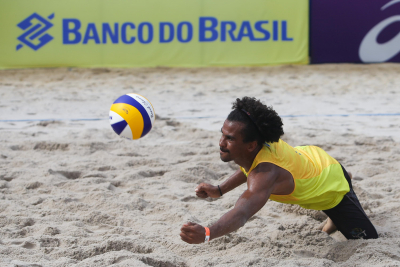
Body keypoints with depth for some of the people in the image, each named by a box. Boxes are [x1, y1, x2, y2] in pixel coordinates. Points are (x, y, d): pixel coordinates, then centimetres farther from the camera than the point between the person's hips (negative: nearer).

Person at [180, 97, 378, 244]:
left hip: (333, 186, -7)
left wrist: (206, 234, -85)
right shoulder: (261, 140, -28)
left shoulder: (265, 174, -52)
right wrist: (219, 190, -14)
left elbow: (242, 213, -69)